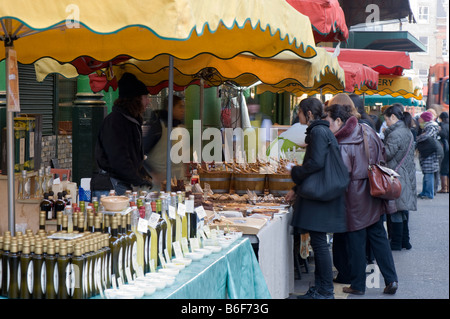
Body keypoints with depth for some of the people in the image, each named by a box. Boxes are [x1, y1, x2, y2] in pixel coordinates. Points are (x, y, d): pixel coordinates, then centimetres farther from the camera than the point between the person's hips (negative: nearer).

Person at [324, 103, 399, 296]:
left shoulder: (342, 145, -18)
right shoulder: (367, 132, 3)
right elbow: (381, 157, 12)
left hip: (355, 199, -7)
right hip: (374, 195, 7)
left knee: (355, 242, 4)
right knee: (378, 237, 13)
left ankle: (358, 285, 13)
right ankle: (391, 279, 10)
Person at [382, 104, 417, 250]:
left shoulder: (395, 134, -19)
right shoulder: (408, 132, 12)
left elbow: (387, 154, -19)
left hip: (396, 177, -9)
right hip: (407, 176, 9)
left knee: (395, 211, -1)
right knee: (403, 209, 15)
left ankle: (396, 243, 5)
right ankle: (405, 241, 22)